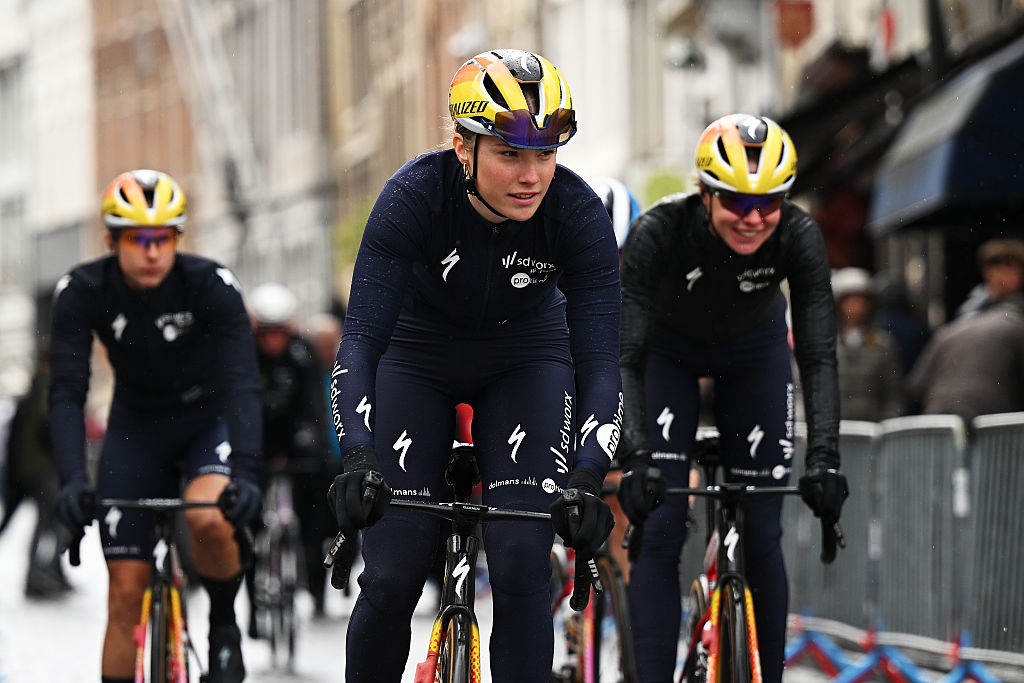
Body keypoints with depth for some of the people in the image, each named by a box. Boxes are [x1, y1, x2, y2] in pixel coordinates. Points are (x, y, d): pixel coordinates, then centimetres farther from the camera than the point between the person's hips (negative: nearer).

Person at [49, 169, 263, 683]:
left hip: (209, 419, -2)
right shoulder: (81, 292, -20)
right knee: (126, 592, -5)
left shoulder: (211, 285, -25)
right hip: (135, 428, 2)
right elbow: (67, 392, -25)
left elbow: (242, 384, -31)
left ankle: (223, 626, -4)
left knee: (208, 519, -33)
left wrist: (244, 473, -46)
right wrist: (72, 479, -40)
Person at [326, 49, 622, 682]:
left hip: (525, 357, 1)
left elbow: (600, 358, -29)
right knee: (391, 578, -10)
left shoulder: (578, 212, -27)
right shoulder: (413, 196, -30)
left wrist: (587, 477, -44)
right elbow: (362, 338, -34)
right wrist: (359, 457, -49)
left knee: (521, 564, -18)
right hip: (419, 355, 0)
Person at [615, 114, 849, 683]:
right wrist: (635, 458, -49)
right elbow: (626, 357, -37)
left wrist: (825, 459, -43)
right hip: (669, 351, -1)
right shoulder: (660, 231, -37)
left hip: (754, 351, 1)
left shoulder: (798, 236, -32)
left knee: (762, 534, -4)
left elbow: (819, 357, -31)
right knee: (660, 529, -13)